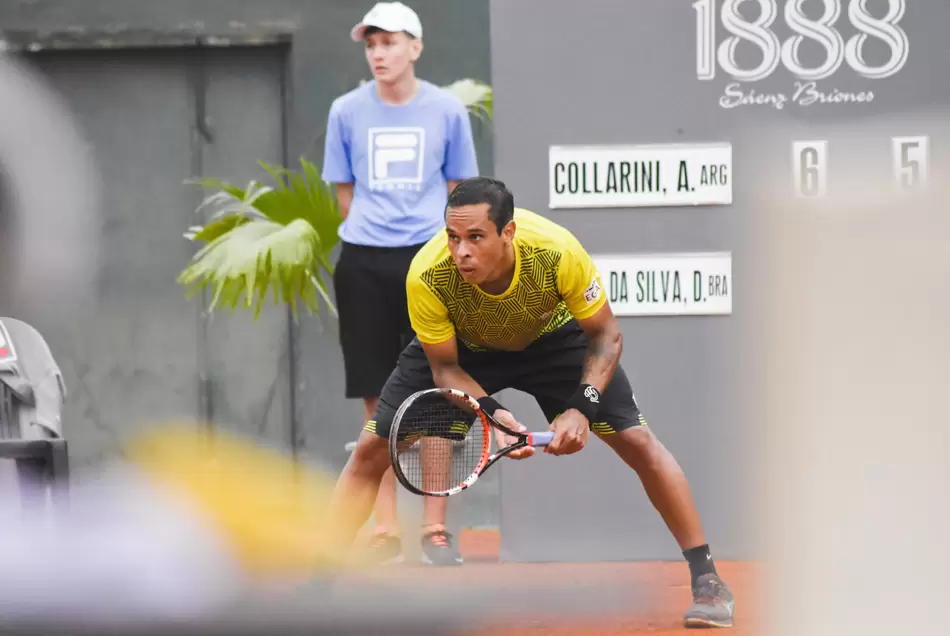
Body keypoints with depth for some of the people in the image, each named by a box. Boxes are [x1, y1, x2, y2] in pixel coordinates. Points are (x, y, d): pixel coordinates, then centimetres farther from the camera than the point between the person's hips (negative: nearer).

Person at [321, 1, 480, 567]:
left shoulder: (447, 110, 3)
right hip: (364, 265, 1)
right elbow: (346, 194, 11)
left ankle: (436, 530, 4)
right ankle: (386, 531, 7)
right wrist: (373, 237, 5)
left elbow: (458, 190, 10)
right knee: (378, 403, 3)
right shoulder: (347, 112, 4)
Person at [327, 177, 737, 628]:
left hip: (551, 336, 0)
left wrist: (582, 408, -35)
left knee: (638, 443, -10)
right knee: (372, 449, -10)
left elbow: (605, 336, -22)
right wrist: (491, 412, -37)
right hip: (461, 346, 1)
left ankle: (705, 577, 3)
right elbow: (444, 368, -20)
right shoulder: (427, 277, -36)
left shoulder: (558, 253, -38)